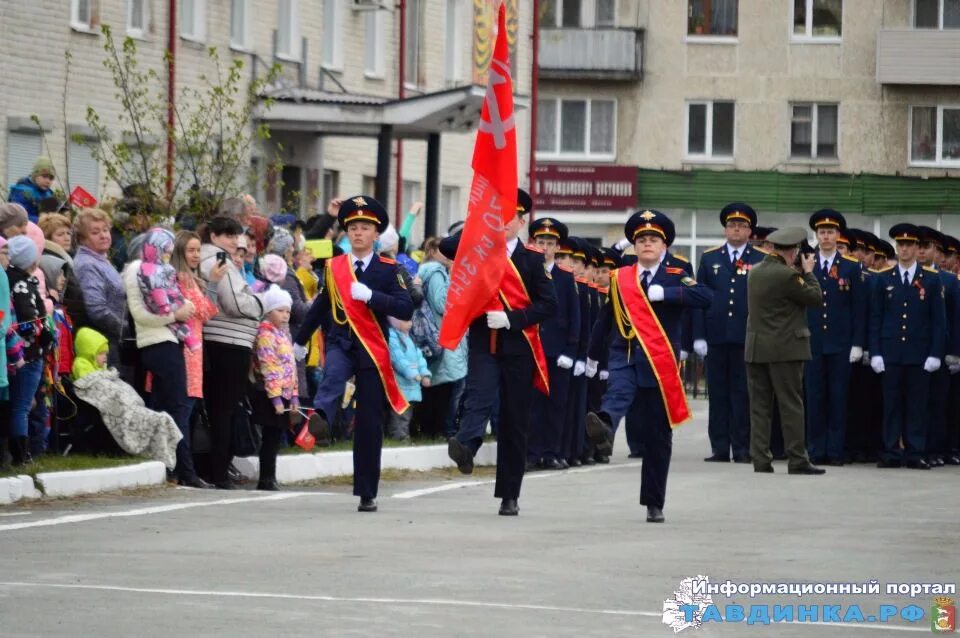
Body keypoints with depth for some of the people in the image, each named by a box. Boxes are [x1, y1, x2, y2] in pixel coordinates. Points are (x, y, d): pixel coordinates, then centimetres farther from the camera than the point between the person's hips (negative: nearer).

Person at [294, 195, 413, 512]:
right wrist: (300, 340, 30)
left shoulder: (387, 270, 1)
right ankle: (320, 416, -65)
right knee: (334, 373, -36)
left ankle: (367, 493, 8)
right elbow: (322, 305, 23)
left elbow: (406, 309, -11)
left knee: (369, 425, 1)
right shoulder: (334, 267, 9)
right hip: (340, 343, 1)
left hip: (373, 351, -1)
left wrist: (370, 295, -22)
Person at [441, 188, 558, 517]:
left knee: (515, 422, 2)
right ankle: (465, 445, -50)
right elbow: (447, 247, -8)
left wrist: (511, 318, -15)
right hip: (483, 343, 0)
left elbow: (548, 303, -3)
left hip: (518, 347, 0)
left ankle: (509, 495, 7)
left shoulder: (532, 259, 5)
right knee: (479, 397, -27)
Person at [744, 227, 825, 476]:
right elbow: (815, 298, -8)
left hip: (756, 348, 7)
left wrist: (801, 272, 15)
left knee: (760, 406, 7)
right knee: (791, 405, -3)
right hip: (784, 349, -7)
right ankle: (797, 460, -3)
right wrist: (808, 272, 4)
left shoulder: (755, 272, 9)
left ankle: (760, 459, 5)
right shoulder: (788, 275, -15)